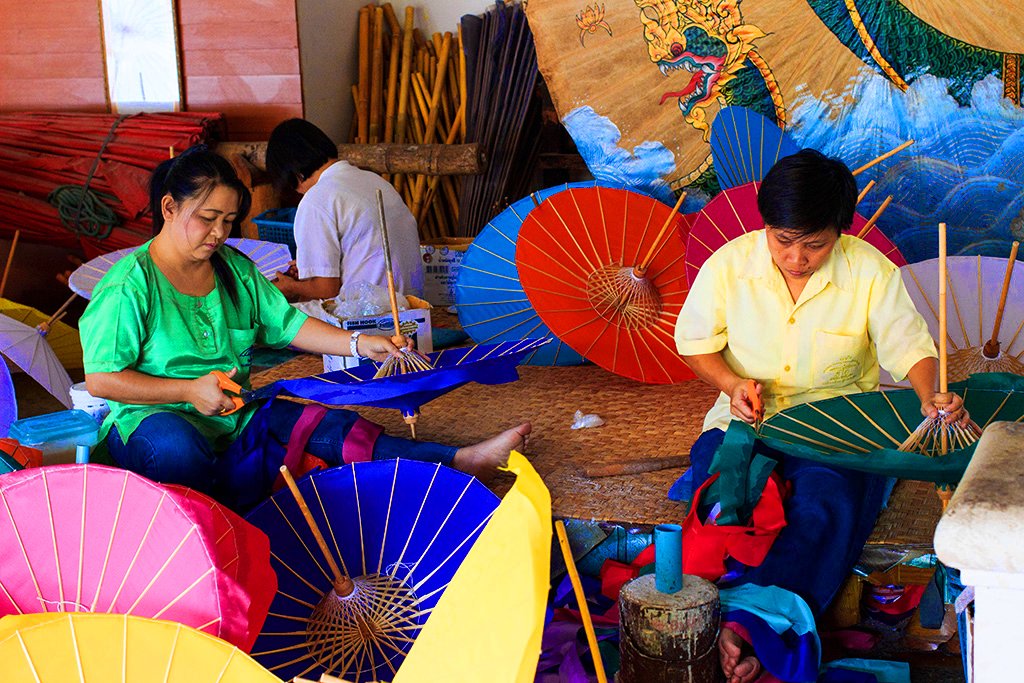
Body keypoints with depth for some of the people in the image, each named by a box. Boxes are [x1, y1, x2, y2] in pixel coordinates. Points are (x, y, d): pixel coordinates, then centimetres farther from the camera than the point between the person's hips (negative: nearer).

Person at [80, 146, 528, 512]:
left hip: (234, 416, 5)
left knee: (327, 427, -16)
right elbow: (101, 380, -14)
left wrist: (360, 344, -2)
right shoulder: (129, 286, -11)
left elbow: (288, 324, 11)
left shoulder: (234, 269, 10)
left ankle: (457, 462, -23)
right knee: (181, 450, -44)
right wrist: (189, 390, -18)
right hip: (153, 418, -5)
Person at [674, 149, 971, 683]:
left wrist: (930, 397, -25)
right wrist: (733, 384, -12)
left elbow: (910, 347, -3)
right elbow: (694, 342, 7)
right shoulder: (729, 264, -5)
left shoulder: (870, 270, -7)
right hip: (748, 417, 1)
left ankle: (752, 628, -43)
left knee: (826, 499, -32)